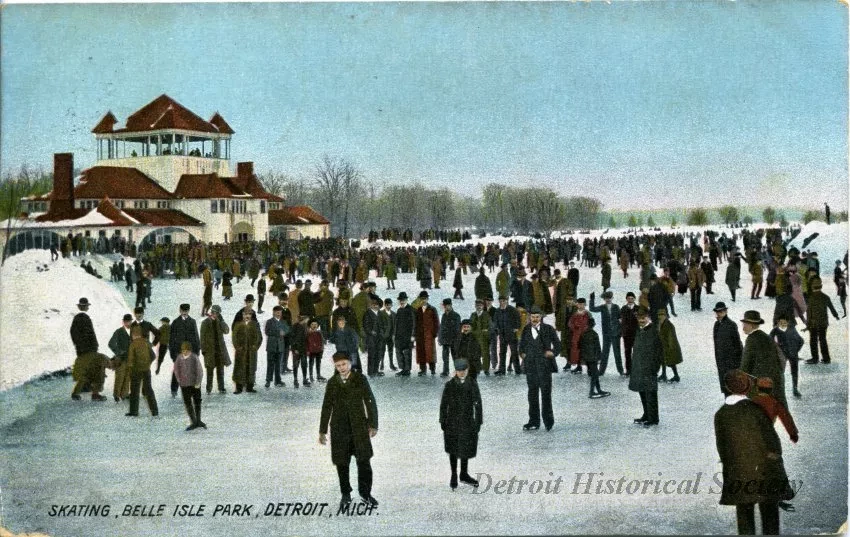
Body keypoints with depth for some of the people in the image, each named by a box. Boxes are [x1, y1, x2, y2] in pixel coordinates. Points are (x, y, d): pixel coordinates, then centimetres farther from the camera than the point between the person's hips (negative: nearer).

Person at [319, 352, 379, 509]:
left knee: (364, 461, -5)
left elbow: (370, 401, 1)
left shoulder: (360, 379, 0)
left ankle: (365, 493, 12)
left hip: (359, 426, -2)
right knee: (342, 463, 5)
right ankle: (345, 495, 21)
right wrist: (322, 431, 11)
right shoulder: (332, 383, 6)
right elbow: (327, 407, 11)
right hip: (339, 428, 2)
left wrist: (373, 424, -4)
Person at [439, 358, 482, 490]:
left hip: (468, 422, 1)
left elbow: (477, 403, -1)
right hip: (453, 423, -1)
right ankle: (454, 476, 23)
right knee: (453, 450, 10)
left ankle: (464, 474, 29)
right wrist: (443, 421, -3)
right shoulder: (449, 385, -7)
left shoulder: (472, 384, -4)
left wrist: (478, 421, -3)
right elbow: (444, 404, -2)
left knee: (466, 449, 12)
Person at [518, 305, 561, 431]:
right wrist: (522, 353, 7)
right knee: (532, 394, 7)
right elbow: (522, 344, 22)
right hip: (530, 366, 3)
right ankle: (534, 422, 14)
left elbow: (558, 344, 7)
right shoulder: (526, 330, 9)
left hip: (544, 365, -3)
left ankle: (548, 421, 7)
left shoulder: (548, 329, 0)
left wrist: (553, 353, -7)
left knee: (546, 393, -3)